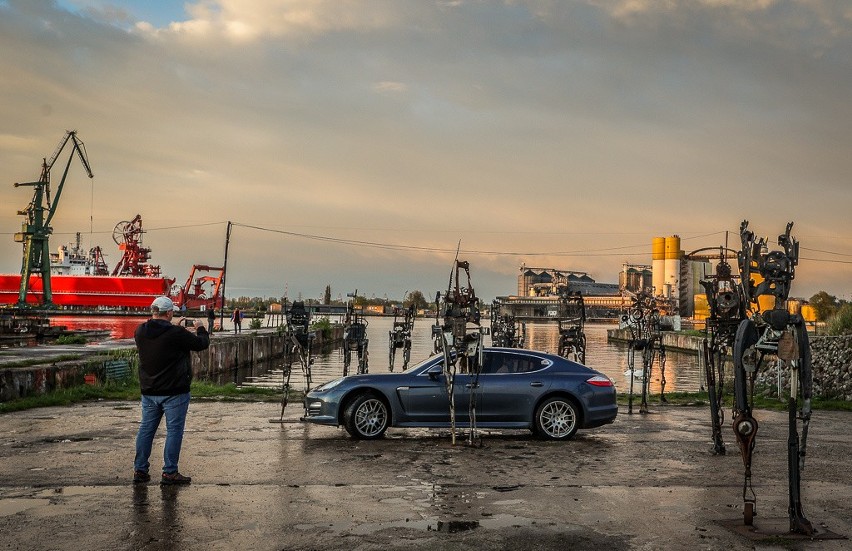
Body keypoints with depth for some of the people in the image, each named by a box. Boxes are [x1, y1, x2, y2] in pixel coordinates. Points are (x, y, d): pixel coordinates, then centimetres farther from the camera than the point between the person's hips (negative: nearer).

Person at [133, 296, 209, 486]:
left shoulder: (140, 332, 1)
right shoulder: (176, 334, -18)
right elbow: (202, 344, -7)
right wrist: (202, 330, 14)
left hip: (148, 391, 7)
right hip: (174, 392, -7)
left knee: (146, 429, 15)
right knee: (174, 430, 2)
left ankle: (140, 470, 20)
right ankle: (169, 472, 4)